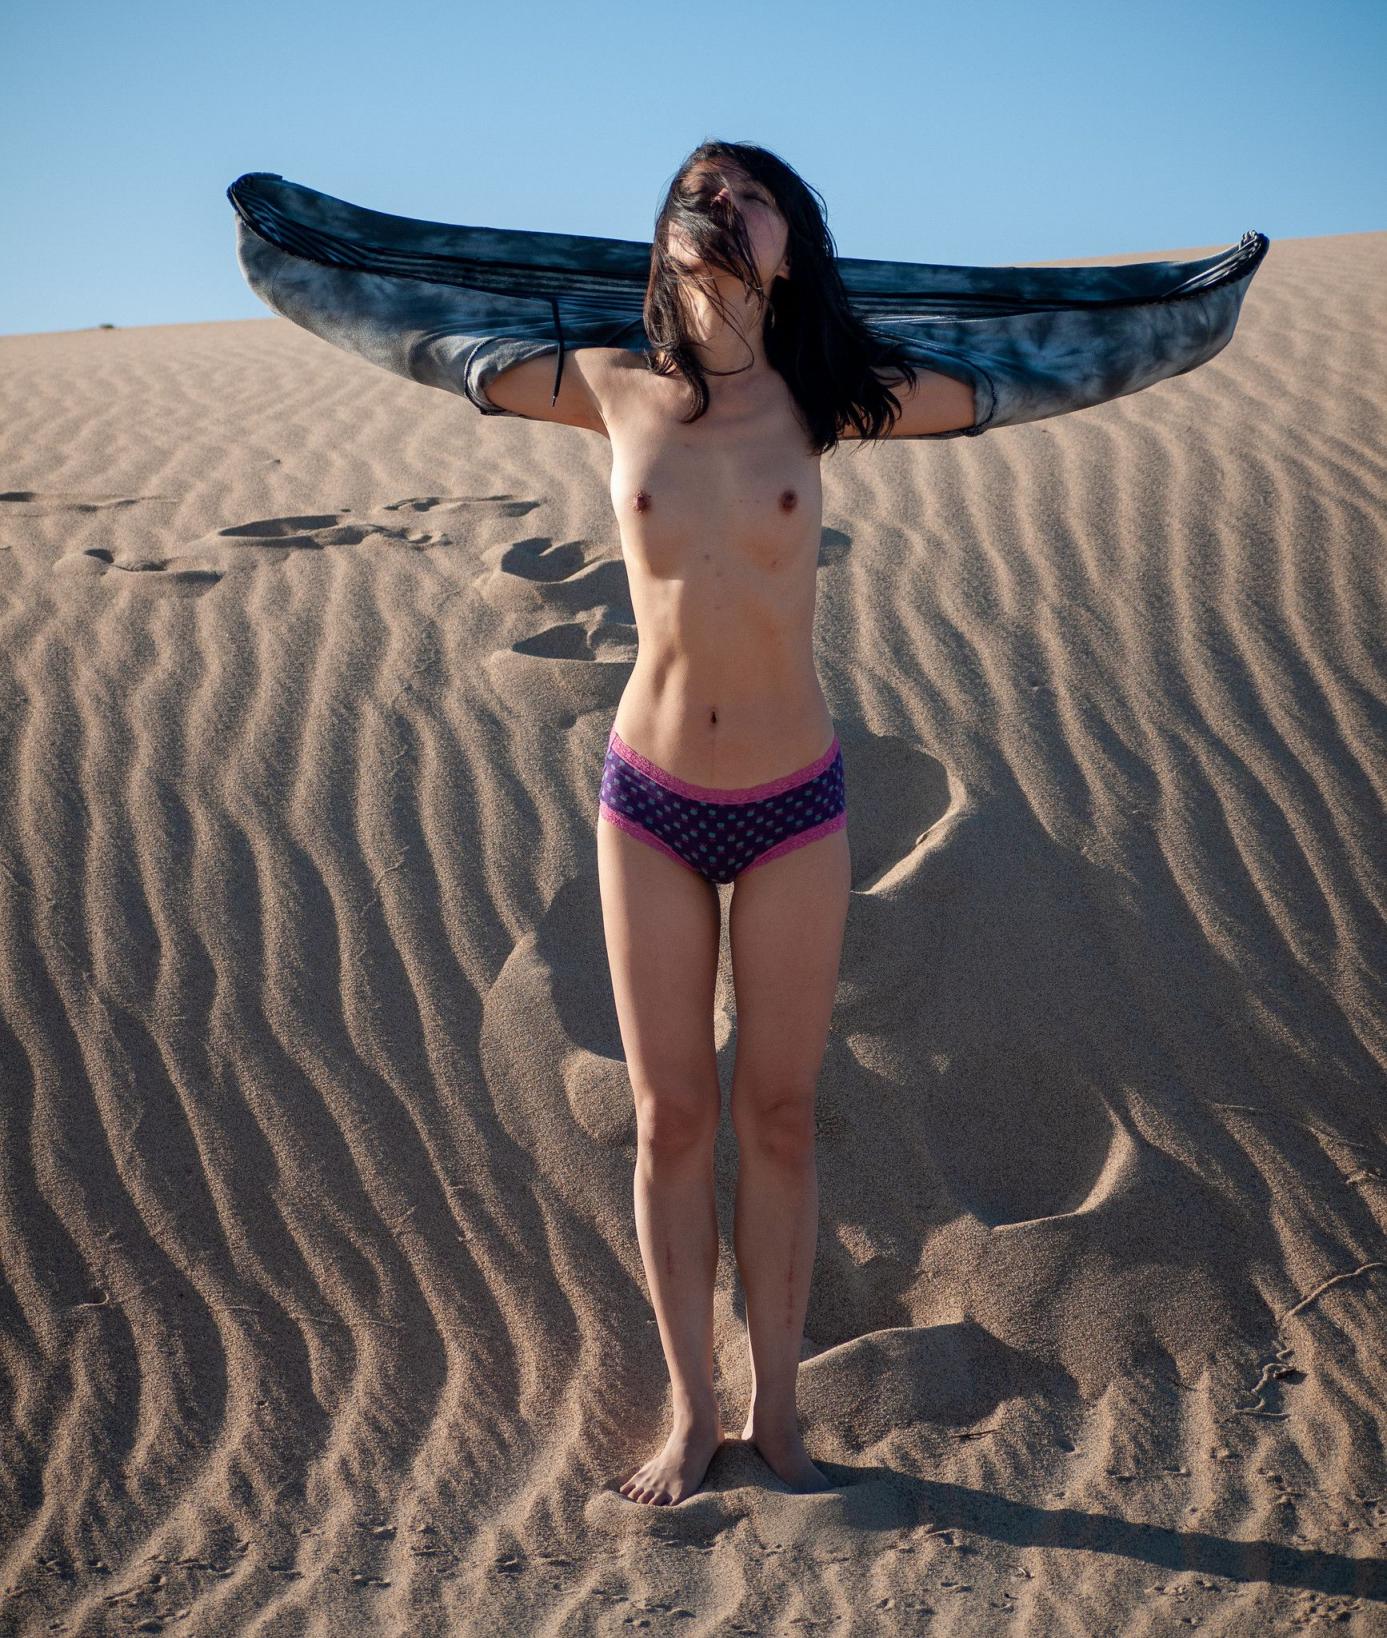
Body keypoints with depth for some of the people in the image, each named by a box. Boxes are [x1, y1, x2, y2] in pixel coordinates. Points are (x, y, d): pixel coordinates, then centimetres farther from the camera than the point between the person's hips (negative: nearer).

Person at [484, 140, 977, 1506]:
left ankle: (776, 1411, 28)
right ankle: (691, 1411, 28)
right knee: (670, 1117, 9)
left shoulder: (817, 396, -3)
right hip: (648, 803, 1)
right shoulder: (613, 389, -1)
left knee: (777, 1115, 10)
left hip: (795, 806, 0)